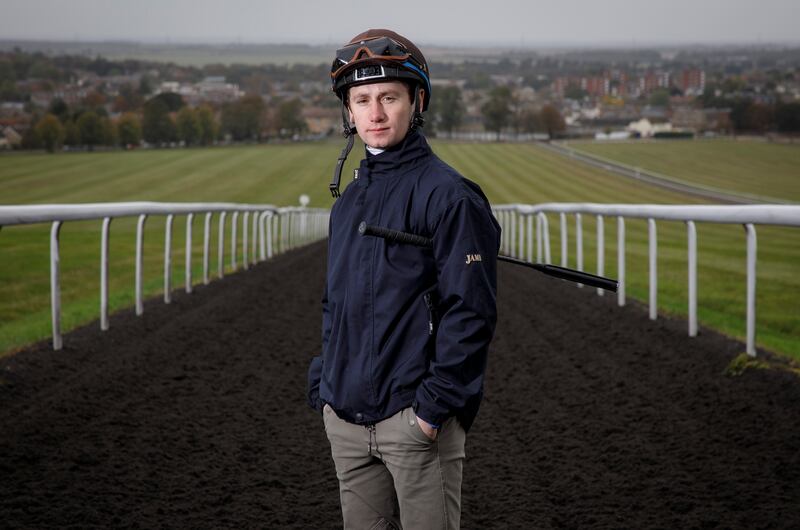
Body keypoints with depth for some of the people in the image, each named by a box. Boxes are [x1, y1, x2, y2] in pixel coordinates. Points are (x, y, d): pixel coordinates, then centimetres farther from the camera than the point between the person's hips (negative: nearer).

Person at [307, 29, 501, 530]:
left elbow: (471, 312, -14)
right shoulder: (350, 198, 14)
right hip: (345, 420, 7)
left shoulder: (448, 195, -10)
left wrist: (435, 404, -16)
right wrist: (323, 388, 15)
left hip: (415, 419, -7)